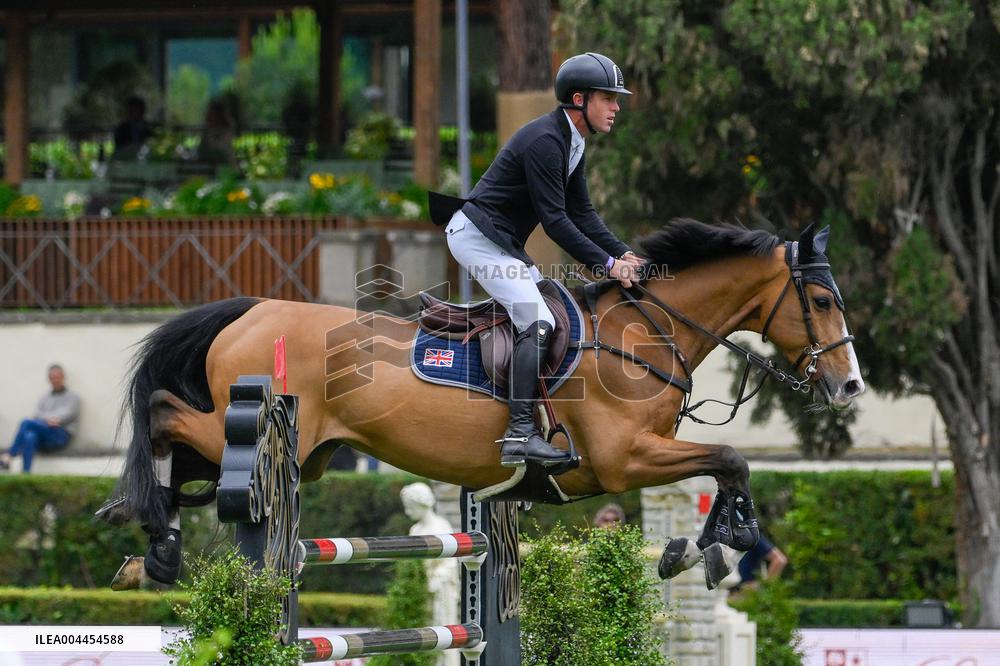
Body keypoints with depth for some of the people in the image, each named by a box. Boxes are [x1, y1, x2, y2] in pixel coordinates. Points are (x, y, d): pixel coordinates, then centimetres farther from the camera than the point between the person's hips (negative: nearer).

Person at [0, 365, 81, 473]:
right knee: (30, 437, -36)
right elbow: (38, 414, 8)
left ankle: (9, 455, -30)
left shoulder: (72, 398, 16)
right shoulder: (45, 398, 27)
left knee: (27, 423, -27)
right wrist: (48, 420, -17)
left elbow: (68, 414, -4)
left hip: (61, 435, -4)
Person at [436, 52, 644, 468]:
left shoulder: (572, 144, 10)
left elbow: (582, 213, 11)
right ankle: (519, 435, -26)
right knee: (537, 323, -20)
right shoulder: (544, 141, -22)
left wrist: (623, 254, -2)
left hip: (503, 242, 11)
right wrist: (606, 264, -24)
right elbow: (554, 220, -25)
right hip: (477, 236, -11)